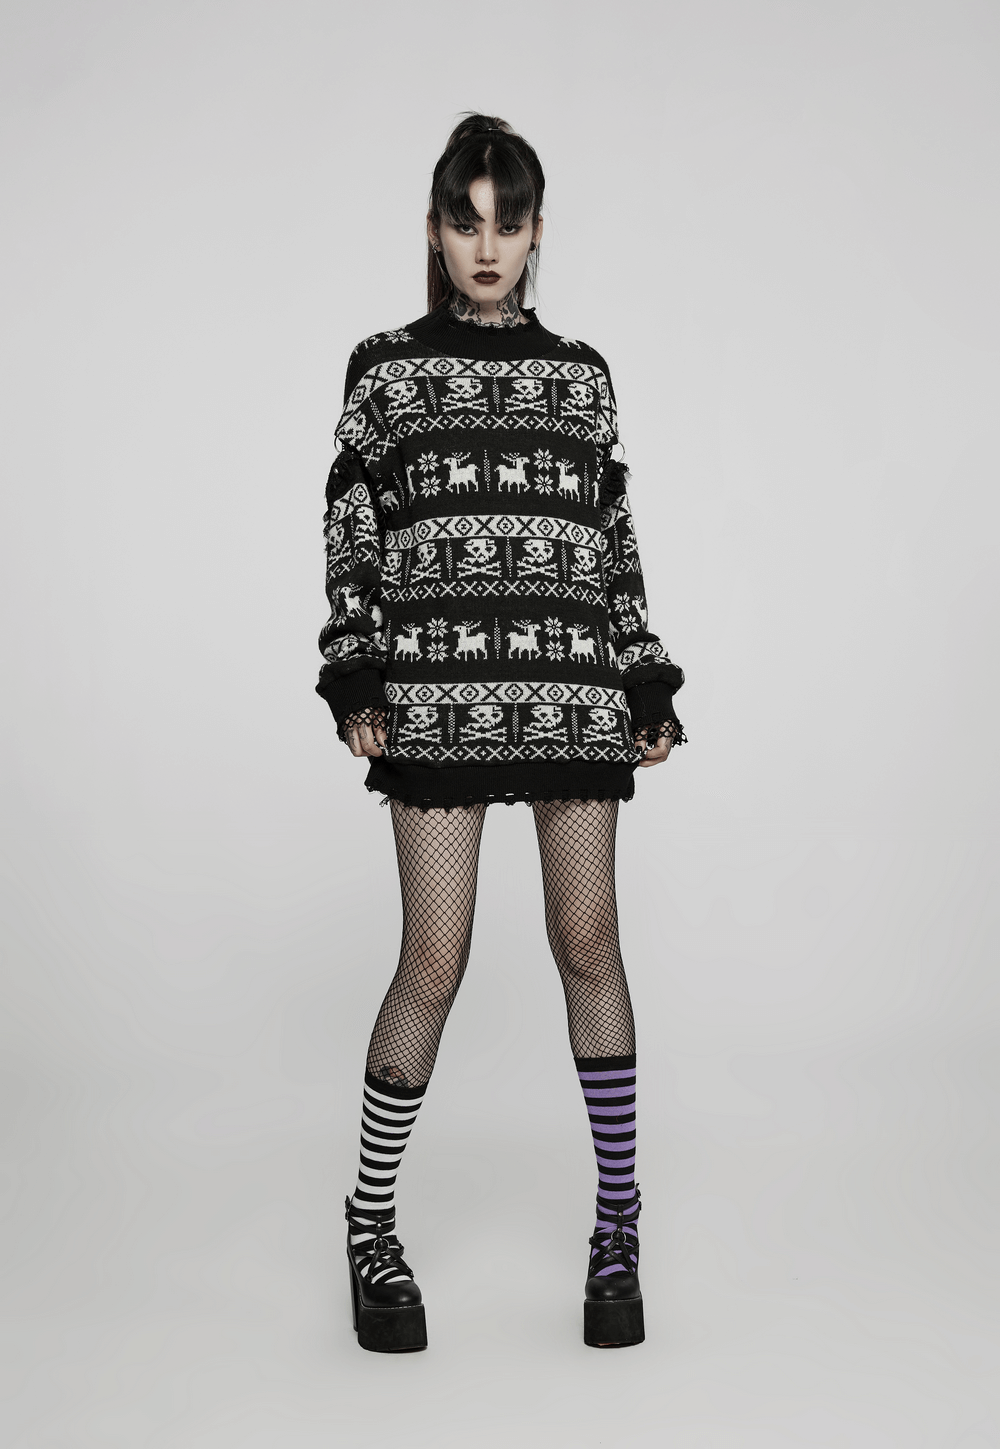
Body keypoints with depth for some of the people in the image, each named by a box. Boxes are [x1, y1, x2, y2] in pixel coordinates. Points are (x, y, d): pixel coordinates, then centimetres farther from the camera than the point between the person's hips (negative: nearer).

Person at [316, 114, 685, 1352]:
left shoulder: (579, 373, 15)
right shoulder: (387, 368, 8)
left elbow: (614, 544, 15)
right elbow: (351, 541, 5)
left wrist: (648, 688, 9)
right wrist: (356, 685, -6)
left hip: (574, 686, 2)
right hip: (438, 688, -2)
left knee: (588, 939, 3)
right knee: (434, 961, -3)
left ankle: (619, 1221, 17)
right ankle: (371, 1220, 17)